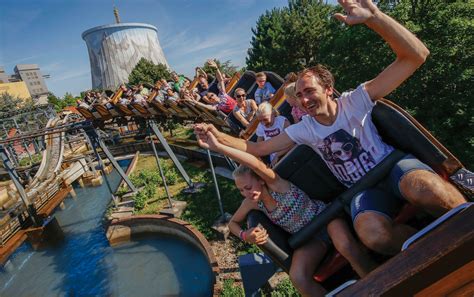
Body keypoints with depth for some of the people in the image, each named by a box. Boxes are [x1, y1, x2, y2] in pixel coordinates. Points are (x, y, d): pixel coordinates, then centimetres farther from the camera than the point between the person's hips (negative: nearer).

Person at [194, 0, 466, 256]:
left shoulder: (355, 102, -9)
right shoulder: (304, 129, 0)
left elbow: (416, 55, -17)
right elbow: (256, 148, 1)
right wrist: (218, 135, -10)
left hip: (392, 165, -2)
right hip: (362, 189, 2)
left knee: (421, 186, -40)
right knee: (372, 233, -33)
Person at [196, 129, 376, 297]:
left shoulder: (277, 185, -25)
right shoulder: (251, 203, -8)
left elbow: (257, 164, -45)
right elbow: (233, 223, 8)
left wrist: (218, 146, -50)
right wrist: (244, 235, -15)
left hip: (325, 216, -3)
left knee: (346, 247, -36)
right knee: (298, 278, -24)